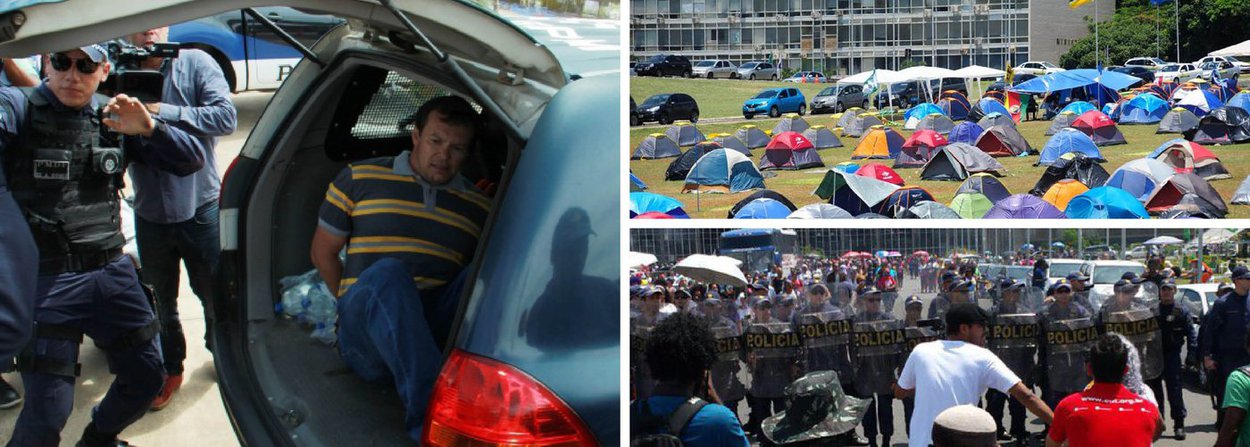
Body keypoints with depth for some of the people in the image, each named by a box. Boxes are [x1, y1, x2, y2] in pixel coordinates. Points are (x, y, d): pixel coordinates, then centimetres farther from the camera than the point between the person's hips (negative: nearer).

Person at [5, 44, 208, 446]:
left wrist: (148, 128, -13)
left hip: (113, 273, 5)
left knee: (146, 379, 14)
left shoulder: (114, 118, 5)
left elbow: (191, 161, 4)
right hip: (48, 281, -5)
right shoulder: (17, 108, -7)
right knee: (47, 413, -5)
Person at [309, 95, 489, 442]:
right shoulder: (359, 179, 10)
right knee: (386, 272, -35)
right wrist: (359, 307, 9)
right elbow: (323, 252, 14)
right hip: (366, 343, -2)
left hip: (436, 333, 2)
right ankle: (429, 416, -50)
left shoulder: (479, 206, 15)